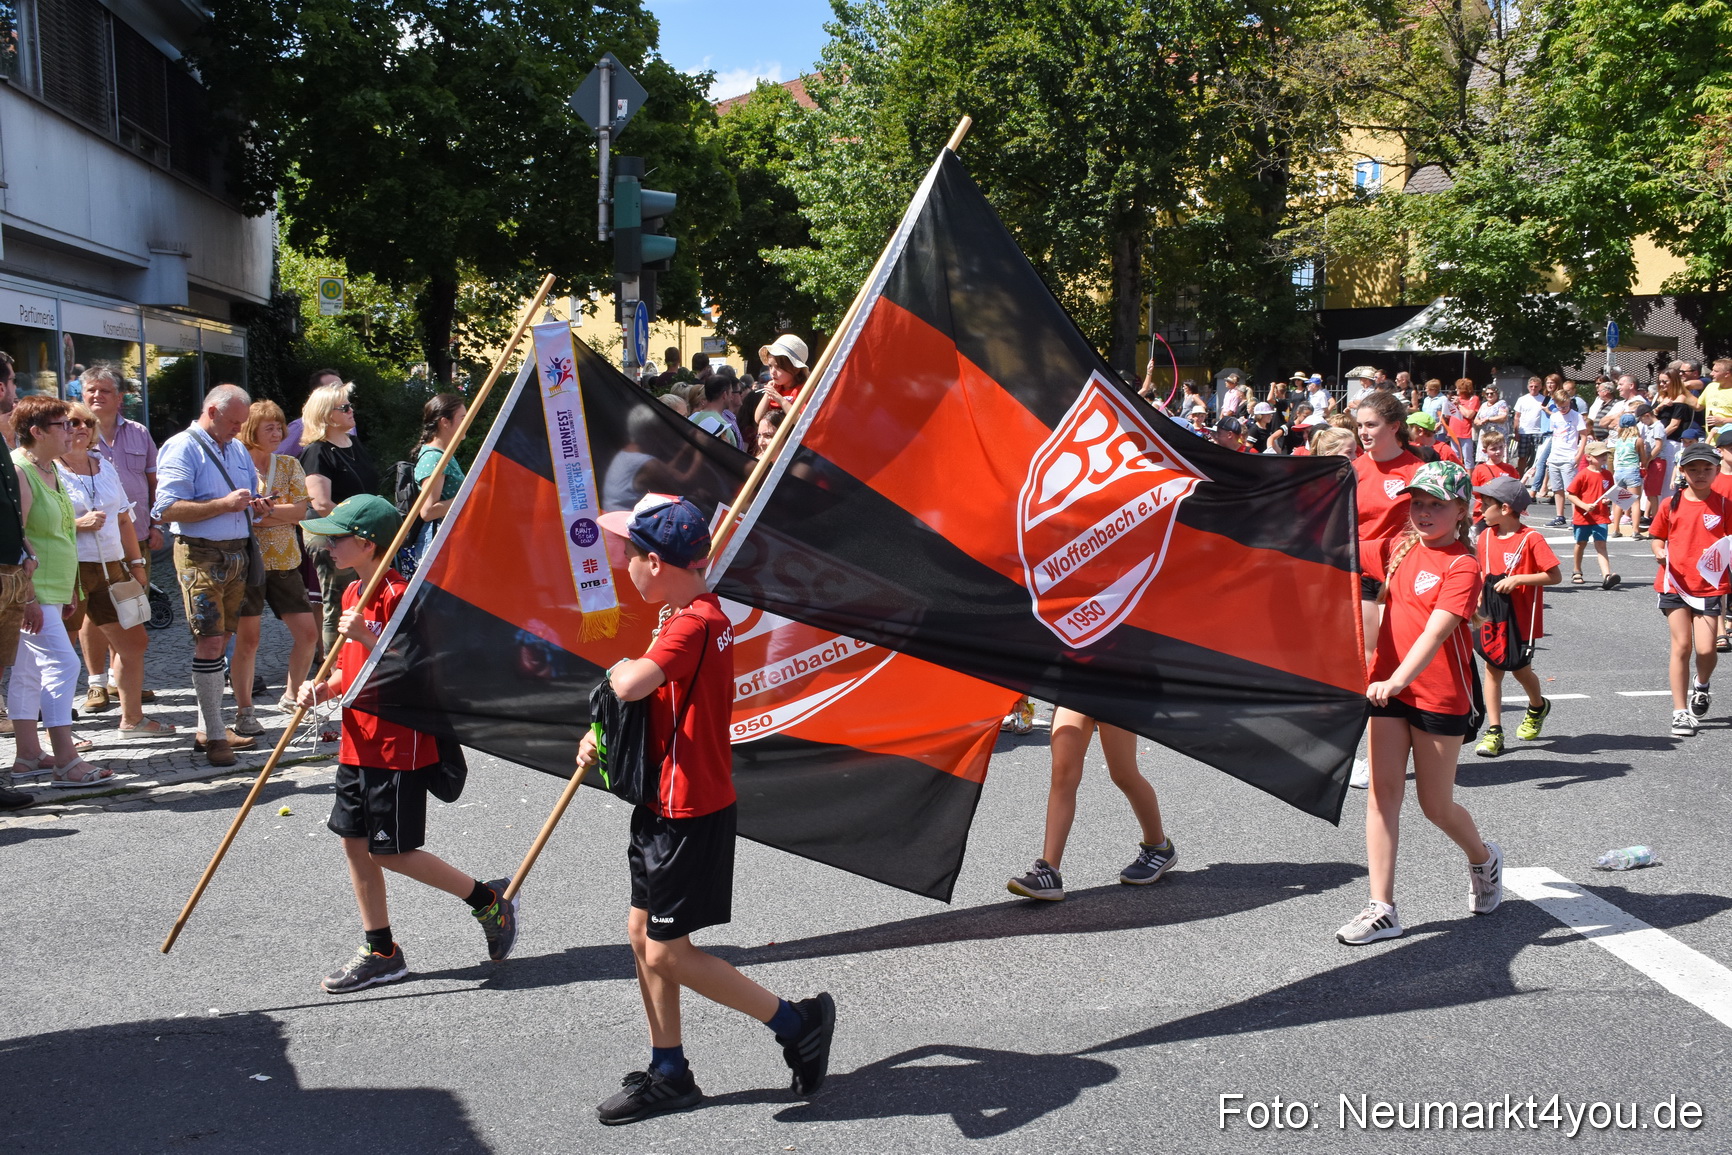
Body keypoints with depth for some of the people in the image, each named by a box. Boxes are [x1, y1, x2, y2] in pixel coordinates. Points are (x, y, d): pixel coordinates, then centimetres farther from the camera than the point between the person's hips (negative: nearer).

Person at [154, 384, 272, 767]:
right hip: (200, 554, -8)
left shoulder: (238, 449, 18)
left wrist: (255, 505, 5)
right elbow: (168, 508, -17)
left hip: (237, 553, 8)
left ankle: (208, 729, 19)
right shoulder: (182, 448, -7)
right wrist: (224, 504, -21)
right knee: (209, 642, -10)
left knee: (222, 640, 11)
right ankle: (215, 736, -5)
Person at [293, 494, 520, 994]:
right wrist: (321, 689, 1)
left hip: (399, 749, -9)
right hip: (358, 744, 9)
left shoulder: (398, 595, -18)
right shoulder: (352, 593, 11)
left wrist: (368, 636, -29)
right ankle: (381, 953, 21)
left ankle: (489, 900, 13)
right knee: (355, 842, 11)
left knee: (390, 852, -3)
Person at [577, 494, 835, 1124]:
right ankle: (669, 1076, 25)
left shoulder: (692, 624, -23)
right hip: (665, 805, 10)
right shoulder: (701, 614, 10)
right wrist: (600, 734, 4)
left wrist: (622, 666, -14)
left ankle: (798, 1022, 10)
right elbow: (653, 697, 19)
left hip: (690, 813, -10)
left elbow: (631, 684, -38)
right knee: (643, 933, 14)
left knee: (667, 953, -2)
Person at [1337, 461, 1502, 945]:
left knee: (1436, 804, 6)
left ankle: (1483, 858, 39)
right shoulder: (1398, 548, 6)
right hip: (1388, 687, 6)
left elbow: (1435, 633, -27)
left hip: (1440, 697, -5)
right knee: (1382, 792, -1)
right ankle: (1382, 909, 2)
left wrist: (1397, 681, -39)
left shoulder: (1462, 566, -14)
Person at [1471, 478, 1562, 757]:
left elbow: (1555, 576, -16)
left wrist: (1517, 579, -23)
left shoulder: (1531, 539, -15)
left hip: (1521, 619, -5)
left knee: (1520, 670, 9)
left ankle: (1538, 707, 40)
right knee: (1492, 668, 0)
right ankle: (1494, 731, 1)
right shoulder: (1486, 537, 3)